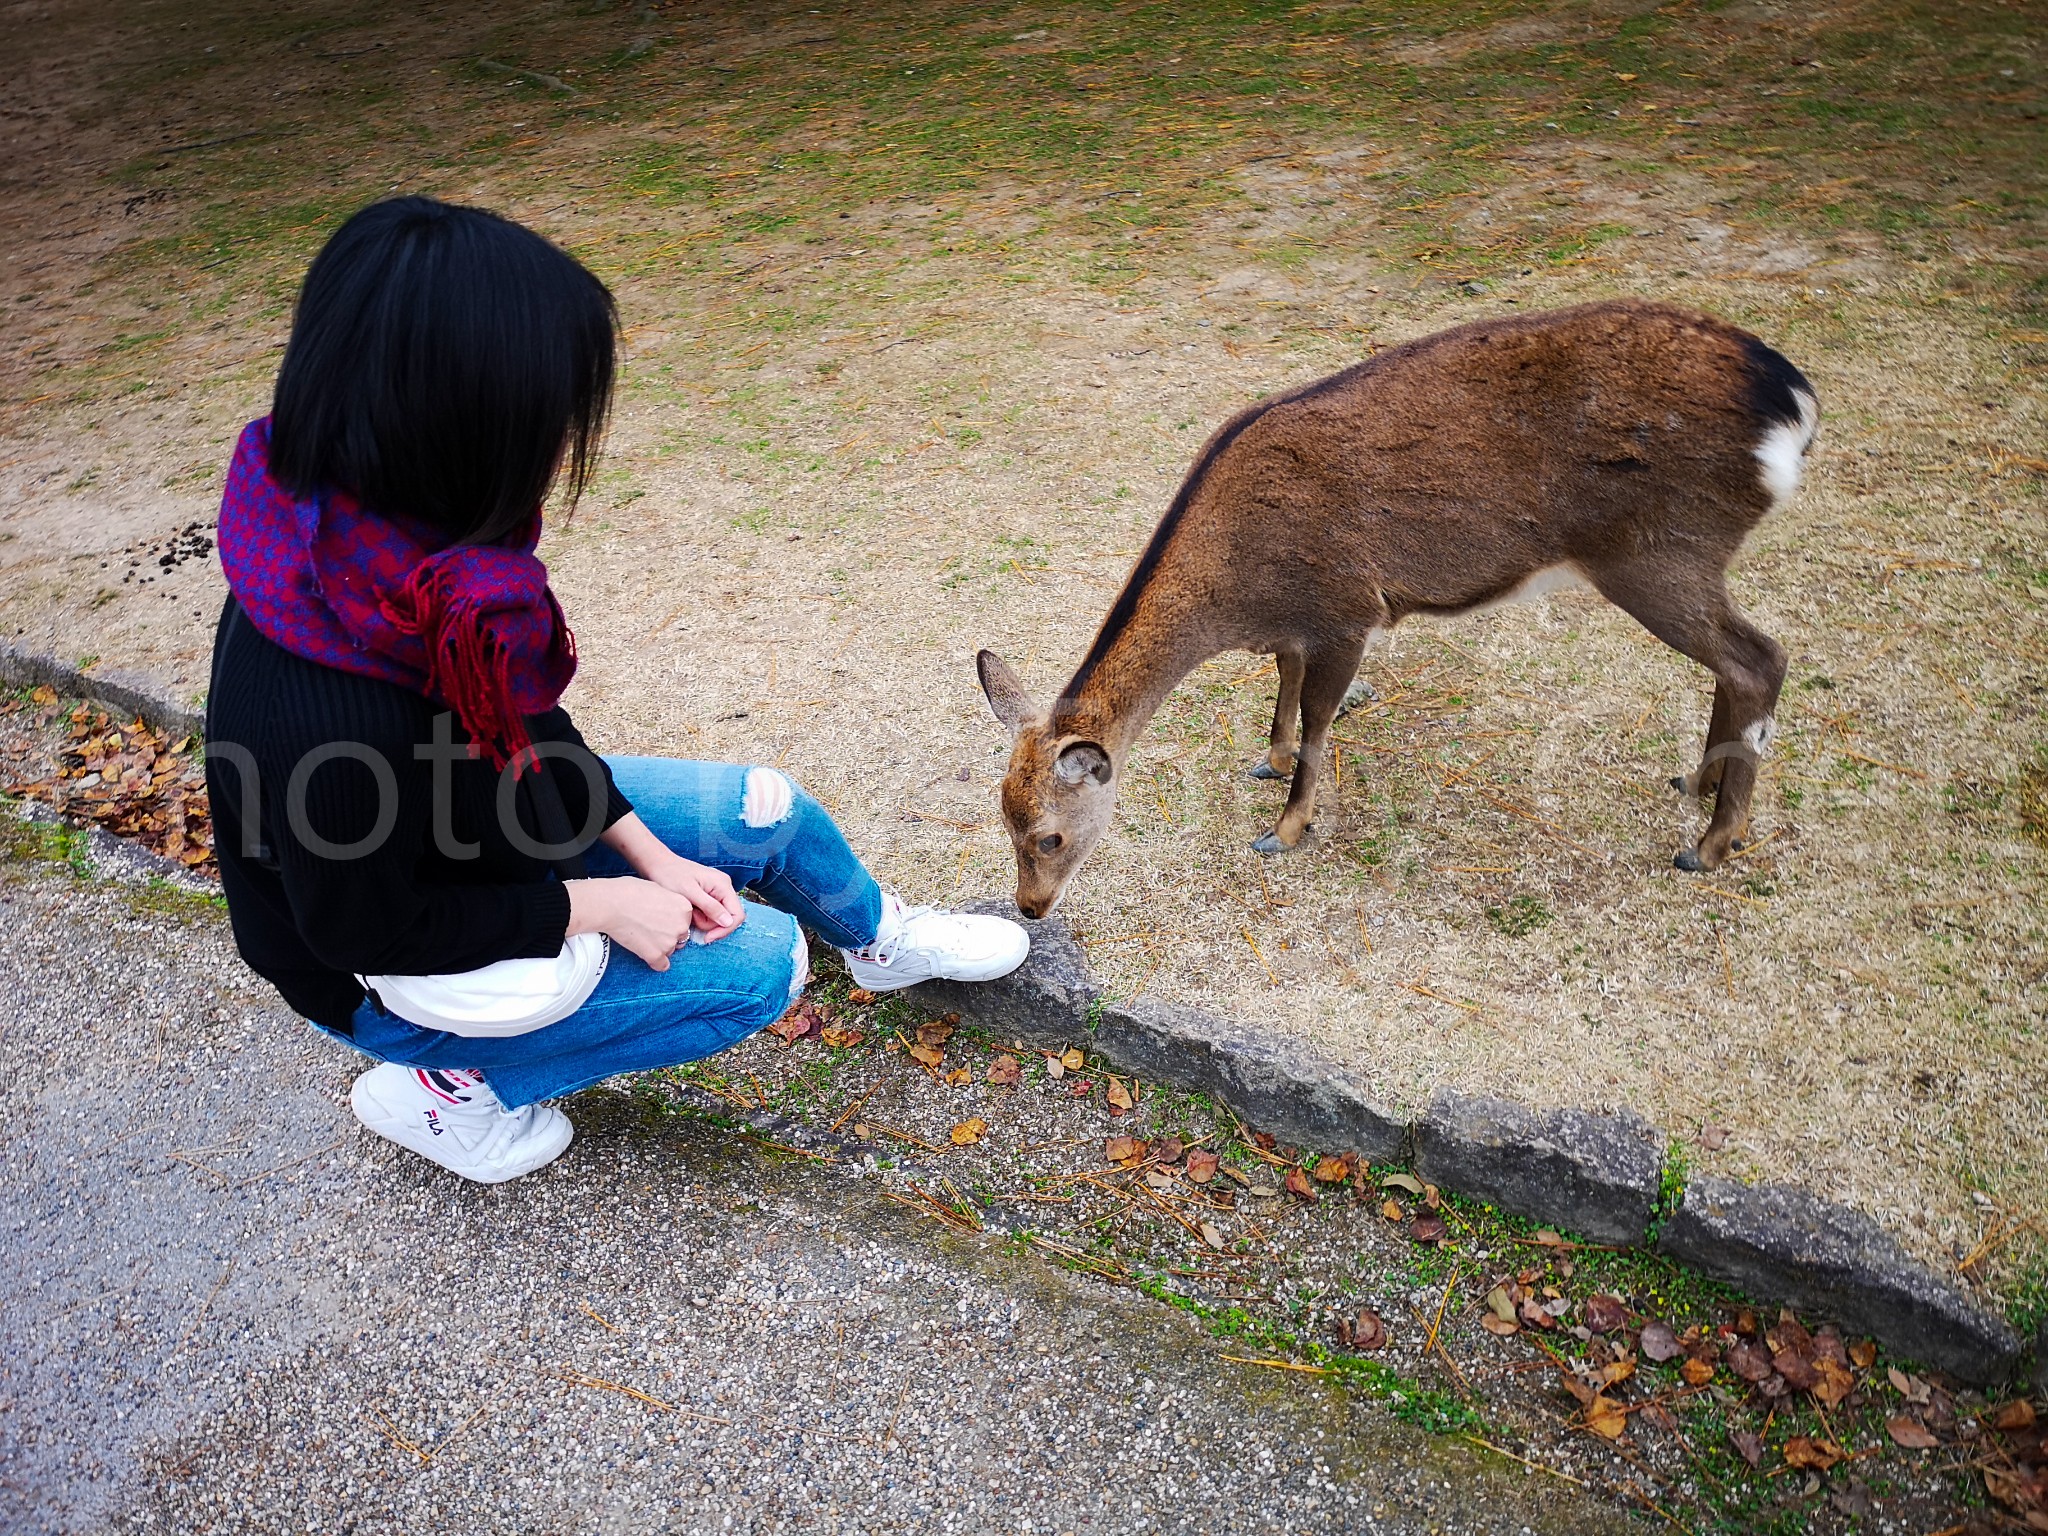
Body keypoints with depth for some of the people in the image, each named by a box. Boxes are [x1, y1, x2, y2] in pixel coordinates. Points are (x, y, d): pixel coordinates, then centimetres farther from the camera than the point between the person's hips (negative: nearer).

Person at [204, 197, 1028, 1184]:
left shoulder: (399, 530, -19)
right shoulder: (324, 723, -43)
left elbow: (520, 711, -3)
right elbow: (368, 932, -26)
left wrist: (645, 851, -5)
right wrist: (591, 905, -19)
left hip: (487, 813, 7)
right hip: (395, 978, -6)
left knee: (766, 811, 5)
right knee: (760, 963, -8)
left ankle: (881, 939, 37)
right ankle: (458, 1086, 6)